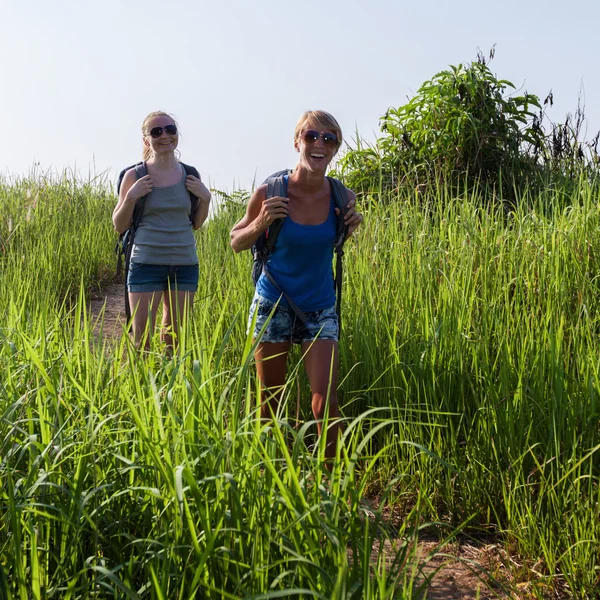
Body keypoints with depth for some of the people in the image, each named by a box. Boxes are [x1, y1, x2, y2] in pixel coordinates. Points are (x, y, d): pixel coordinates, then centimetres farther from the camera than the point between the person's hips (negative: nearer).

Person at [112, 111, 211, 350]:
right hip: (146, 264, -3)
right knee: (141, 339, -4)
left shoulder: (189, 176, 6)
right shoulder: (135, 176, -2)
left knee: (174, 337, 10)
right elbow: (119, 226, 3)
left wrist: (205, 198, -2)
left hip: (184, 264, 3)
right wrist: (131, 197, -12)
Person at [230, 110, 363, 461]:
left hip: (320, 308, 1)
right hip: (273, 303, -1)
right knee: (269, 403, 9)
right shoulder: (270, 193, -14)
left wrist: (352, 224, -7)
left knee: (326, 402, -9)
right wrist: (260, 224, -20)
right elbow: (237, 243, 0)